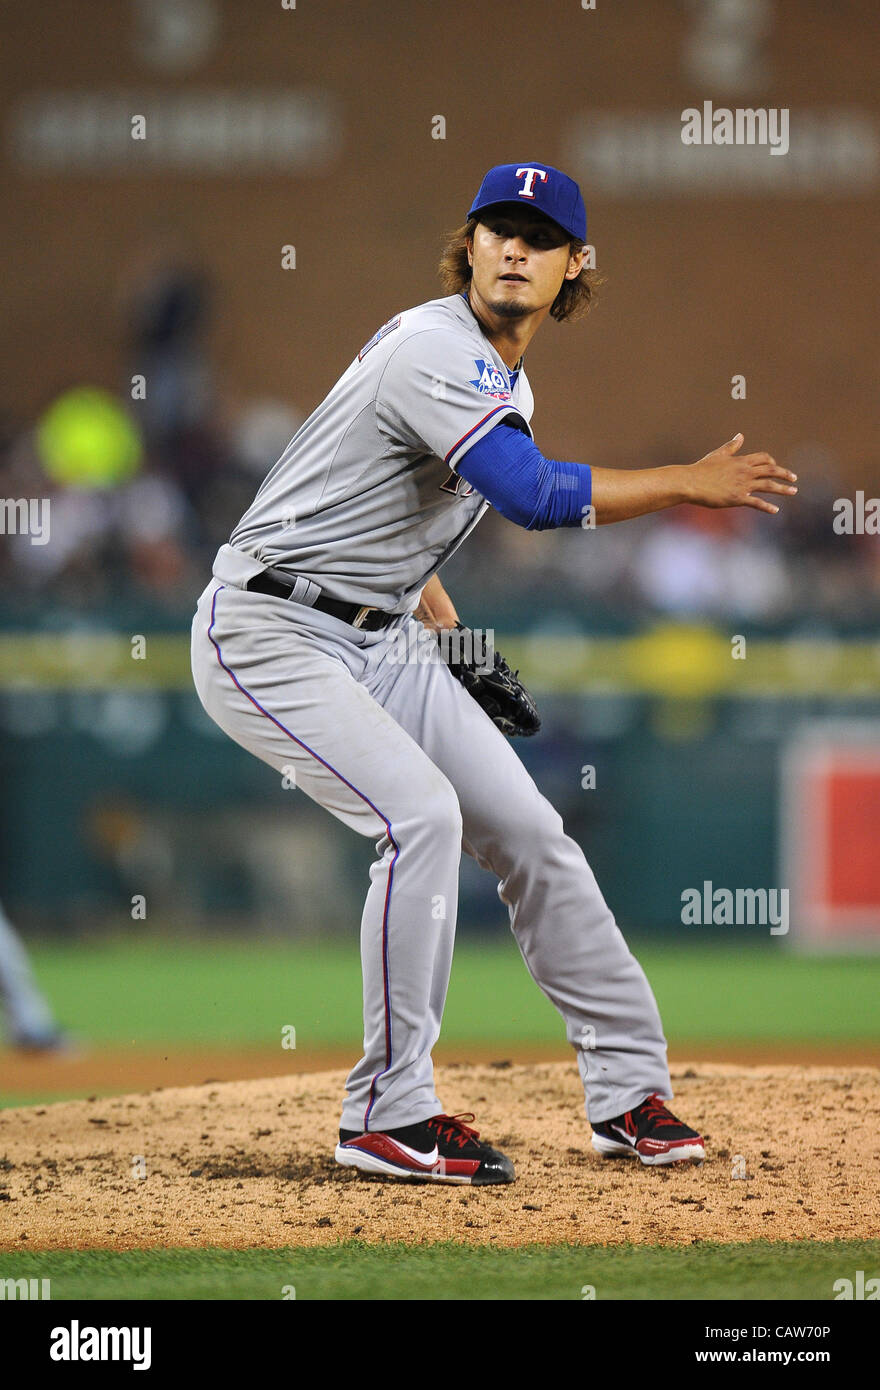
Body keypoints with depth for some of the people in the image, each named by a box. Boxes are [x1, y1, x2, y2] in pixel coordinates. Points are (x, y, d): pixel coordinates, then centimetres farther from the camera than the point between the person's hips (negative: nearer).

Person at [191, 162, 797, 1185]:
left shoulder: (496, 372, 12)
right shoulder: (439, 352, -22)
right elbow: (533, 495, -35)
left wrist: (440, 619, 20)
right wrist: (690, 484, -26)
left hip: (377, 640, 10)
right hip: (270, 635, -10)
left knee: (525, 828, 5)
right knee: (422, 815, -26)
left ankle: (628, 1089, 12)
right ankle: (388, 1117, -17)